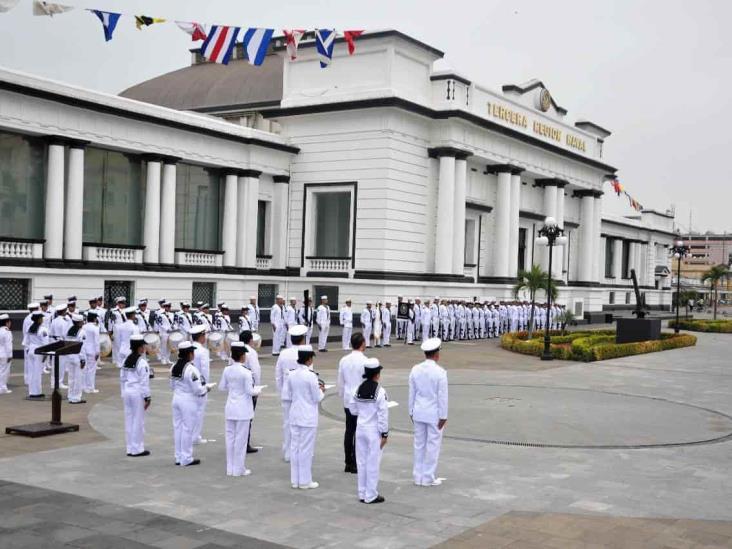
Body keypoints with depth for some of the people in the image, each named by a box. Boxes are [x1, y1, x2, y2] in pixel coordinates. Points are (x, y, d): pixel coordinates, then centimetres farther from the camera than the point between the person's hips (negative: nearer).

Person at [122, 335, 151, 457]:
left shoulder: (127, 360, 8)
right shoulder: (142, 362, -15)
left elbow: (123, 378, 11)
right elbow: (144, 381, -15)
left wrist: (124, 392, 18)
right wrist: (147, 397, -9)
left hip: (127, 391, 7)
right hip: (138, 392, -7)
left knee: (129, 420, 12)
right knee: (138, 421, 1)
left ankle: (130, 448, 18)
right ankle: (137, 449, 6)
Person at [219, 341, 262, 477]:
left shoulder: (227, 370, -1)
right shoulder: (246, 372, -17)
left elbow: (221, 387, 7)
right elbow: (250, 391, -14)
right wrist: (257, 390, 5)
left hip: (230, 408, 5)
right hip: (243, 409, -5)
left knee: (230, 437, 12)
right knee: (241, 439, 3)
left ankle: (230, 468, 19)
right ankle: (239, 469, 9)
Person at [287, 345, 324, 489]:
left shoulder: (291, 375, 1)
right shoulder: (311, 376, -18)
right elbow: (317, 398, -13)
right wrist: (321, 390, 8)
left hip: (295, 415, 6)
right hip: (308, 417, -6)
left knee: (294, 447, 11)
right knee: (306, 448, 3)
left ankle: (295, 480, 19)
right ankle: (305, 481, 10)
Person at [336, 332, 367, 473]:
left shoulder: (344, 360, 3)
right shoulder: (364, 361, -15)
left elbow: (340, 383, 9)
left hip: (348, 401, 6)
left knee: (349, 431, 11)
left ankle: (348, 463, 17)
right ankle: (355, 465, 3)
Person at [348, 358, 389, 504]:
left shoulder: (359, 390, 1)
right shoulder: (380, 391, -16)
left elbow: (352, 410, 7)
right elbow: (383, 415, -15)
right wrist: (384, 434, -9)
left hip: (360, 429, 6)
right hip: (374, 431, -6)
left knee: (362, 462, 12)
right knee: (373, 463, 3)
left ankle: (362, 494, 20)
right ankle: (371, 495, 8)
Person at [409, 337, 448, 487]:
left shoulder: (415, 370, -2)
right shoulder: (440, 372, -16)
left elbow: (412, 392, 4)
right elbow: (442, 396, -13)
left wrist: (411, 411, 13)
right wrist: (443, 416, -6)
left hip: (419, 413, 5)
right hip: (434, 414, -5)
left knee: (419, 444, 12)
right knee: (433, 445, 5)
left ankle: (418, 476, 19)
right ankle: (428, 478, 9)